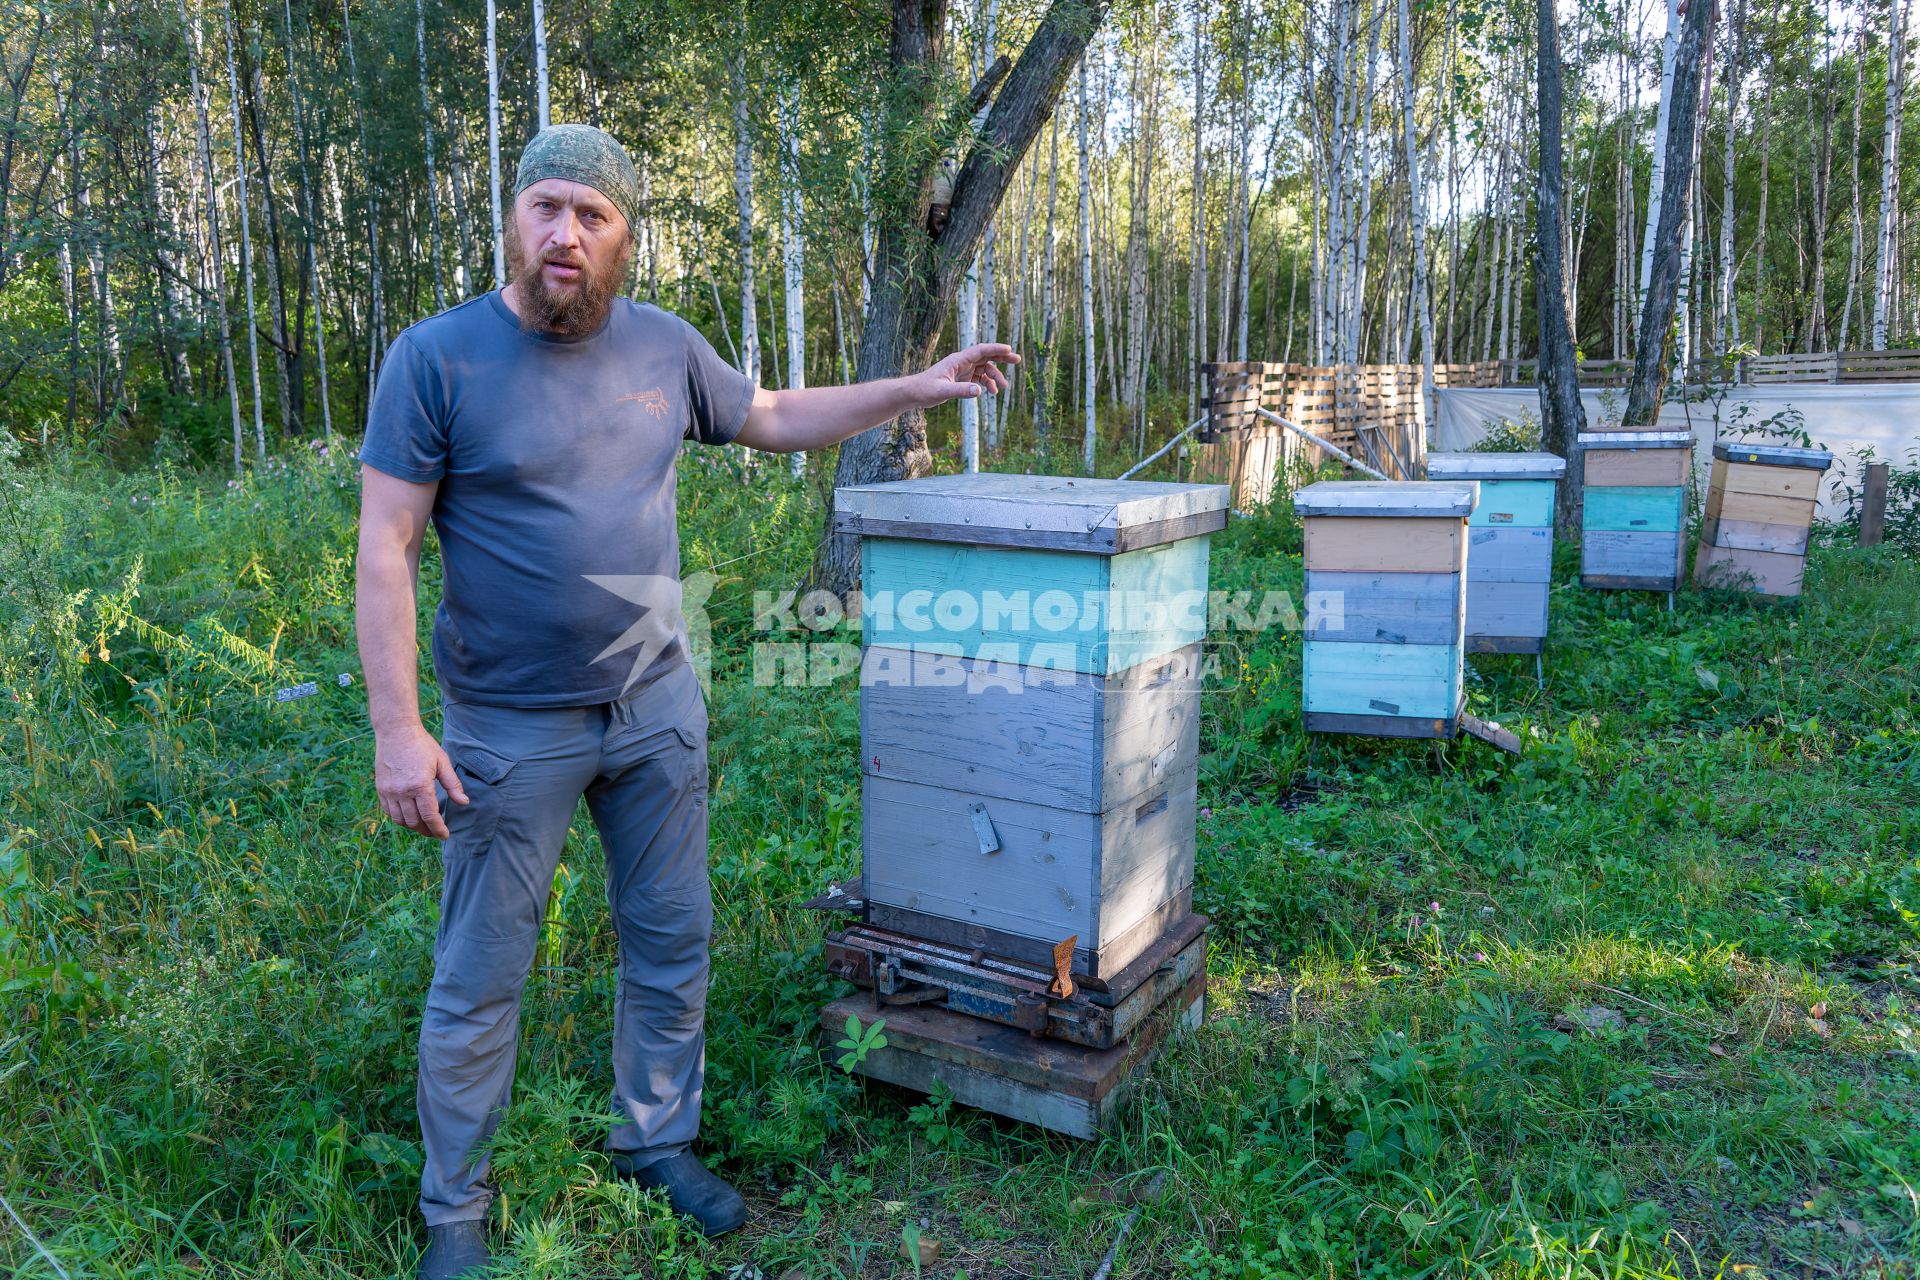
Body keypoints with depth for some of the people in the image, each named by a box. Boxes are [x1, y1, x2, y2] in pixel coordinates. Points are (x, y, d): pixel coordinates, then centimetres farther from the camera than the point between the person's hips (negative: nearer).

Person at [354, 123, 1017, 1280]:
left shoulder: (664, 346, 1)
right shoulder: (438, 358, -12)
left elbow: (772, 418, 17)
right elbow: (387, 551, -12)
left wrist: (920, 390, 11)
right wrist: (398, 730, -17)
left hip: (658, 708, 4)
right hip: (511, 729, -4)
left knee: (673, 945, 16)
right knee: (480, 982, 9)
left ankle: (659, 1142, 38)